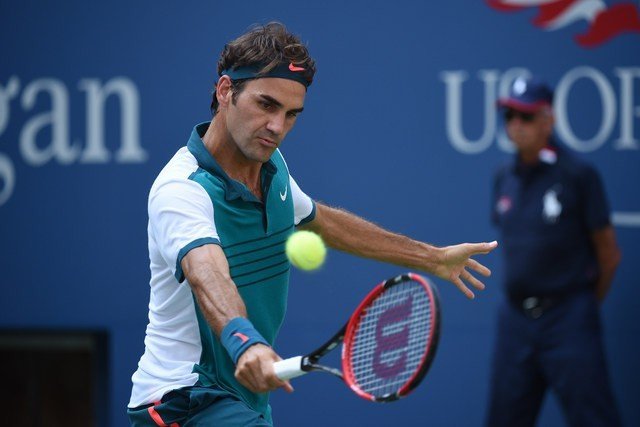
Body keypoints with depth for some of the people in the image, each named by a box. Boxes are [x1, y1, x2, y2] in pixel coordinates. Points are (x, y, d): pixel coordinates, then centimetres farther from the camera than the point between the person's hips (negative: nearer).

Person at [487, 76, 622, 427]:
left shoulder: (578, 175, -7)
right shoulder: (504, 179, 9)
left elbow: (609, 254, -2)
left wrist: (585, 305, 6)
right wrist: (525, 304, 13)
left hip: (567, 319, -5)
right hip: (516, 317, 6)